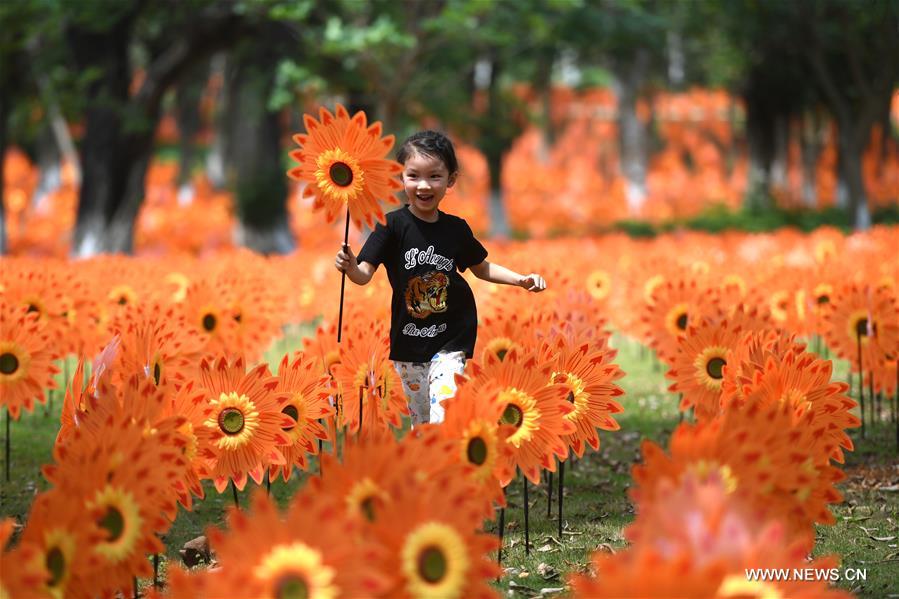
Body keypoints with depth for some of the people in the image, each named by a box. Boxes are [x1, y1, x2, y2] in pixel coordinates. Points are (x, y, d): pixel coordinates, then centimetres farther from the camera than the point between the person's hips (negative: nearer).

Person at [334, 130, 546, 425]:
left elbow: (480, 267, 15)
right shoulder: (393, 225, -10)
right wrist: (350, 267, -38)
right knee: (420, 417, 14)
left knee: (443, 414, -16)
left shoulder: (456, 229, -2)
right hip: (408, 339, 0)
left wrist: (521, 279, 4)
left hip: (450, 339, 0)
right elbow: (365, 273, -16)